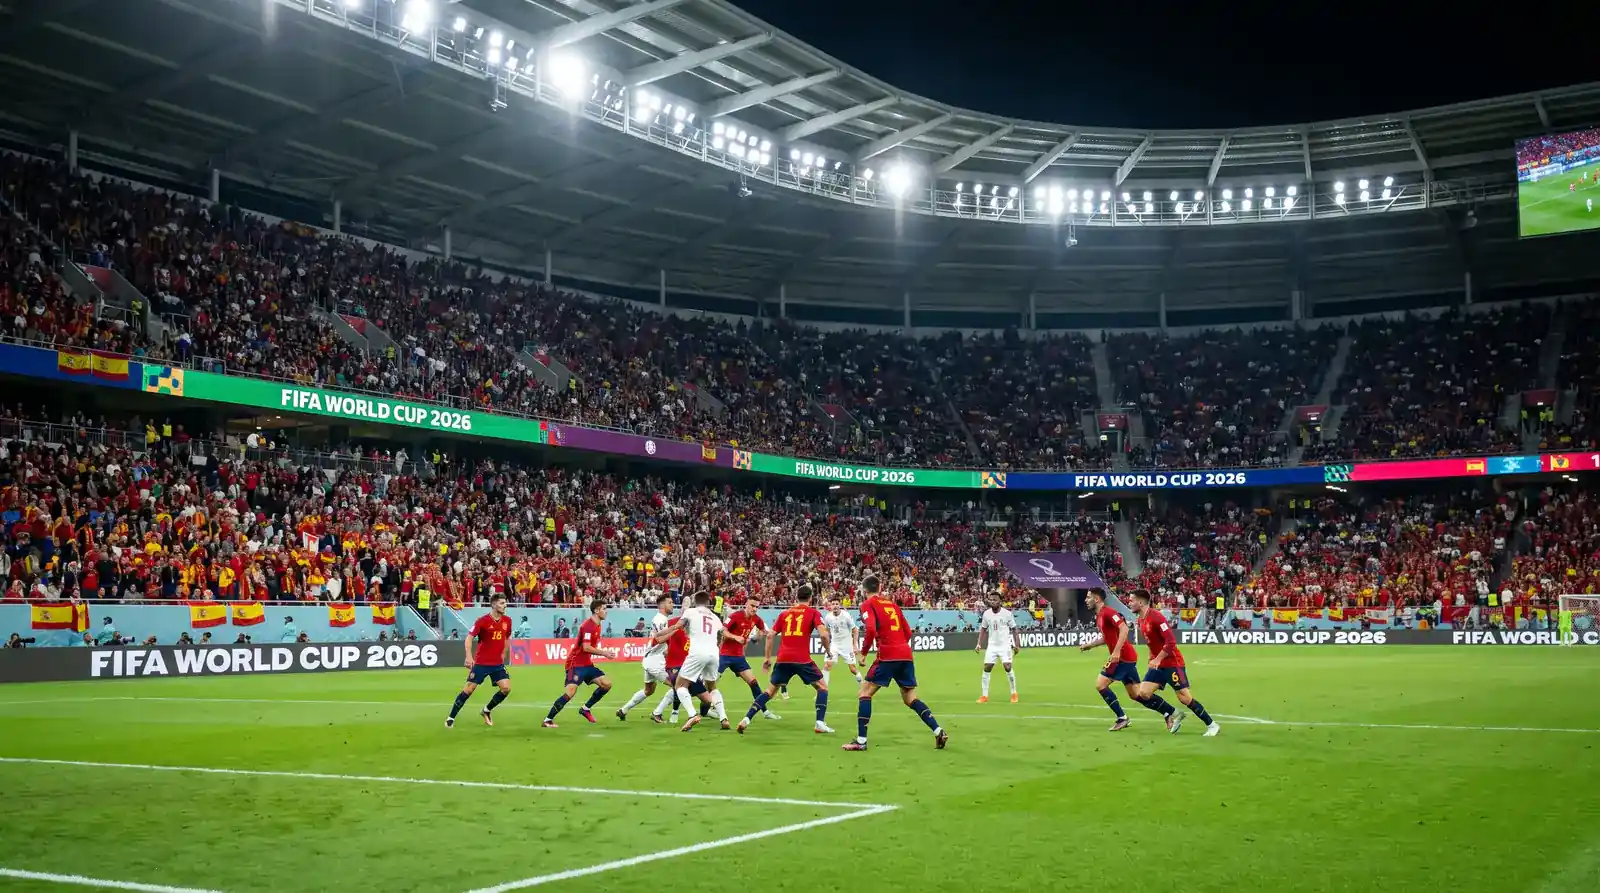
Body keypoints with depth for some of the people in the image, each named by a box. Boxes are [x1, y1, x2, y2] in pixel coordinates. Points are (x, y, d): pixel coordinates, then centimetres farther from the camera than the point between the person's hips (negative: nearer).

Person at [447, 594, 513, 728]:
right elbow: (469, 638, -17)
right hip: (481, 663, -4)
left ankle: (487, 711, 16)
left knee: (506, 688, -8)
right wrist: (469, 656, -28)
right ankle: (450, 718, 10)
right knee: (468, 689, -4)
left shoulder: (507, 621, 2)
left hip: (498, 663, 4)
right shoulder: (483, 621, -14)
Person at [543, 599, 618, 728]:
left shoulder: (596, 625, 13)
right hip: (576, 664, -10)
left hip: (587, 664, 10)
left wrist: (604, 652, 9)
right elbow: (586, 648, -26)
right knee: (570, 692, -20)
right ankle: (547, 720, -12)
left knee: (606, 684, 1)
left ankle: (585, 708, 15)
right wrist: (604, 653, -18)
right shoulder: (588, 626, -18)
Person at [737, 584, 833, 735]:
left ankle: (746, 719, 5)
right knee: (823, 687, 13)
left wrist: (768, 658, 20)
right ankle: (820, 723, 0)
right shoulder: (813, 613, 5)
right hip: (802, 659, -4)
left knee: (771, 691, 16)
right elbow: (823, 634, -8)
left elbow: (770, 636, 14)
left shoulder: (785, 613, 17)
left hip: (783, 659, 4)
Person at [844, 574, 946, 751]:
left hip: (887, 655, -6)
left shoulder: (868, 604, 2)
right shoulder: (891, 603, 21)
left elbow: (871, 630, -14)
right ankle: (938, 731, 3)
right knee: (910, 697, 15)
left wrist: (863, 652, -4)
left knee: (865, 692, 3)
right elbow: (908, 632, 19)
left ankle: (861, 741, -5)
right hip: (905, 653, 6)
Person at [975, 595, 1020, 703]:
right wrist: (979, 644, 3)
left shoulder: (1007, 613, -9)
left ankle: (1014, 693, 4)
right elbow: (983, 629, 10)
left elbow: (1013, 629, -1)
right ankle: (984, 696, 7)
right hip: (992, 645, 3)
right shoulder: (986, 614, 0)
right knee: (986, 669, -2)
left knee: (1007, 667, -13)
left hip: (1005, 645, -3)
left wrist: (1016, 644, -6)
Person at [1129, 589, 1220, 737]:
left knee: (1184, 698, -8)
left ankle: (1212, 725, 6)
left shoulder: (1156, 617, -19)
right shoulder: (1141, 620, 8)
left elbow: (1171, 641, -24)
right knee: (1143, 694, -5)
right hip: (1157, 663, 8)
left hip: (1172, 663, -8)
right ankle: (1173, 715, 10)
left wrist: (1157, 659, -24)